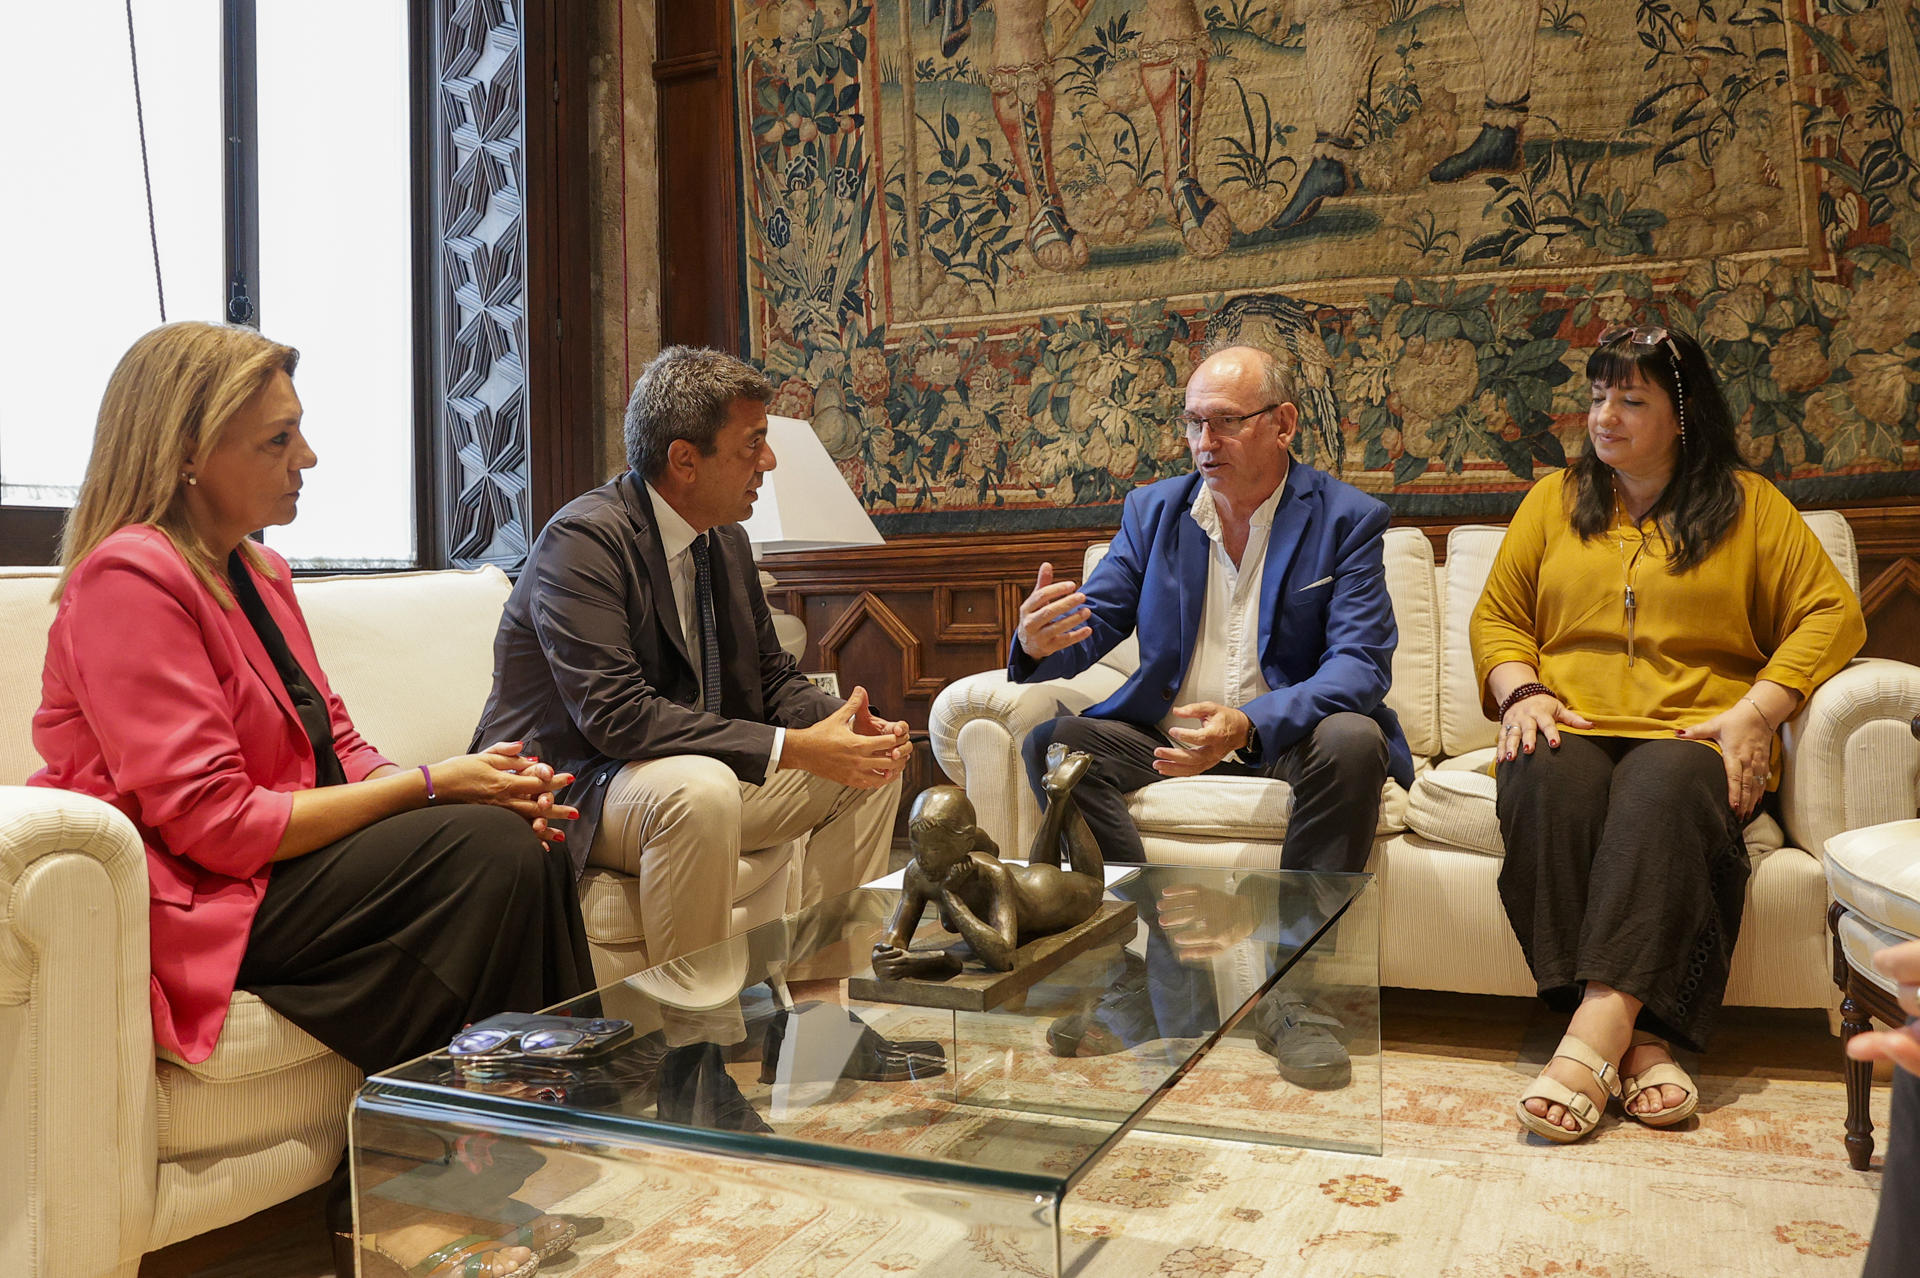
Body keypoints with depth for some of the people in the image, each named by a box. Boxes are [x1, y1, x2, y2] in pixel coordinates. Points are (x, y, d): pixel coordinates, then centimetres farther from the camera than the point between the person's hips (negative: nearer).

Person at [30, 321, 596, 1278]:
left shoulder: (256, 570, 14)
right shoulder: (129, 578, -15)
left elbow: (337, 751, 11)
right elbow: (212, 822, -21)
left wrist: (496, 792, -7)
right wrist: (431, 785, -18)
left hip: (287, 862, 8)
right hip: (198, 909, -8)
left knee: (524, 842, -13)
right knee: (486, 852, -24)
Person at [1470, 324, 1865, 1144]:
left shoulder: (1747, 505, 15)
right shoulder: (1553, 500, 21)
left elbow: (1831, 614, 7)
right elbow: (1497, 616, 18)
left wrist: (1754, 712, -9)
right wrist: (1520, 691, -4)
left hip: (1691, 737, -1)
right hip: (1571, 730, 2)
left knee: (1665, 786, -38)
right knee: (1549, 783, -35)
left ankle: (1593, 1038, -45)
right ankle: (1636, 1039, -38)